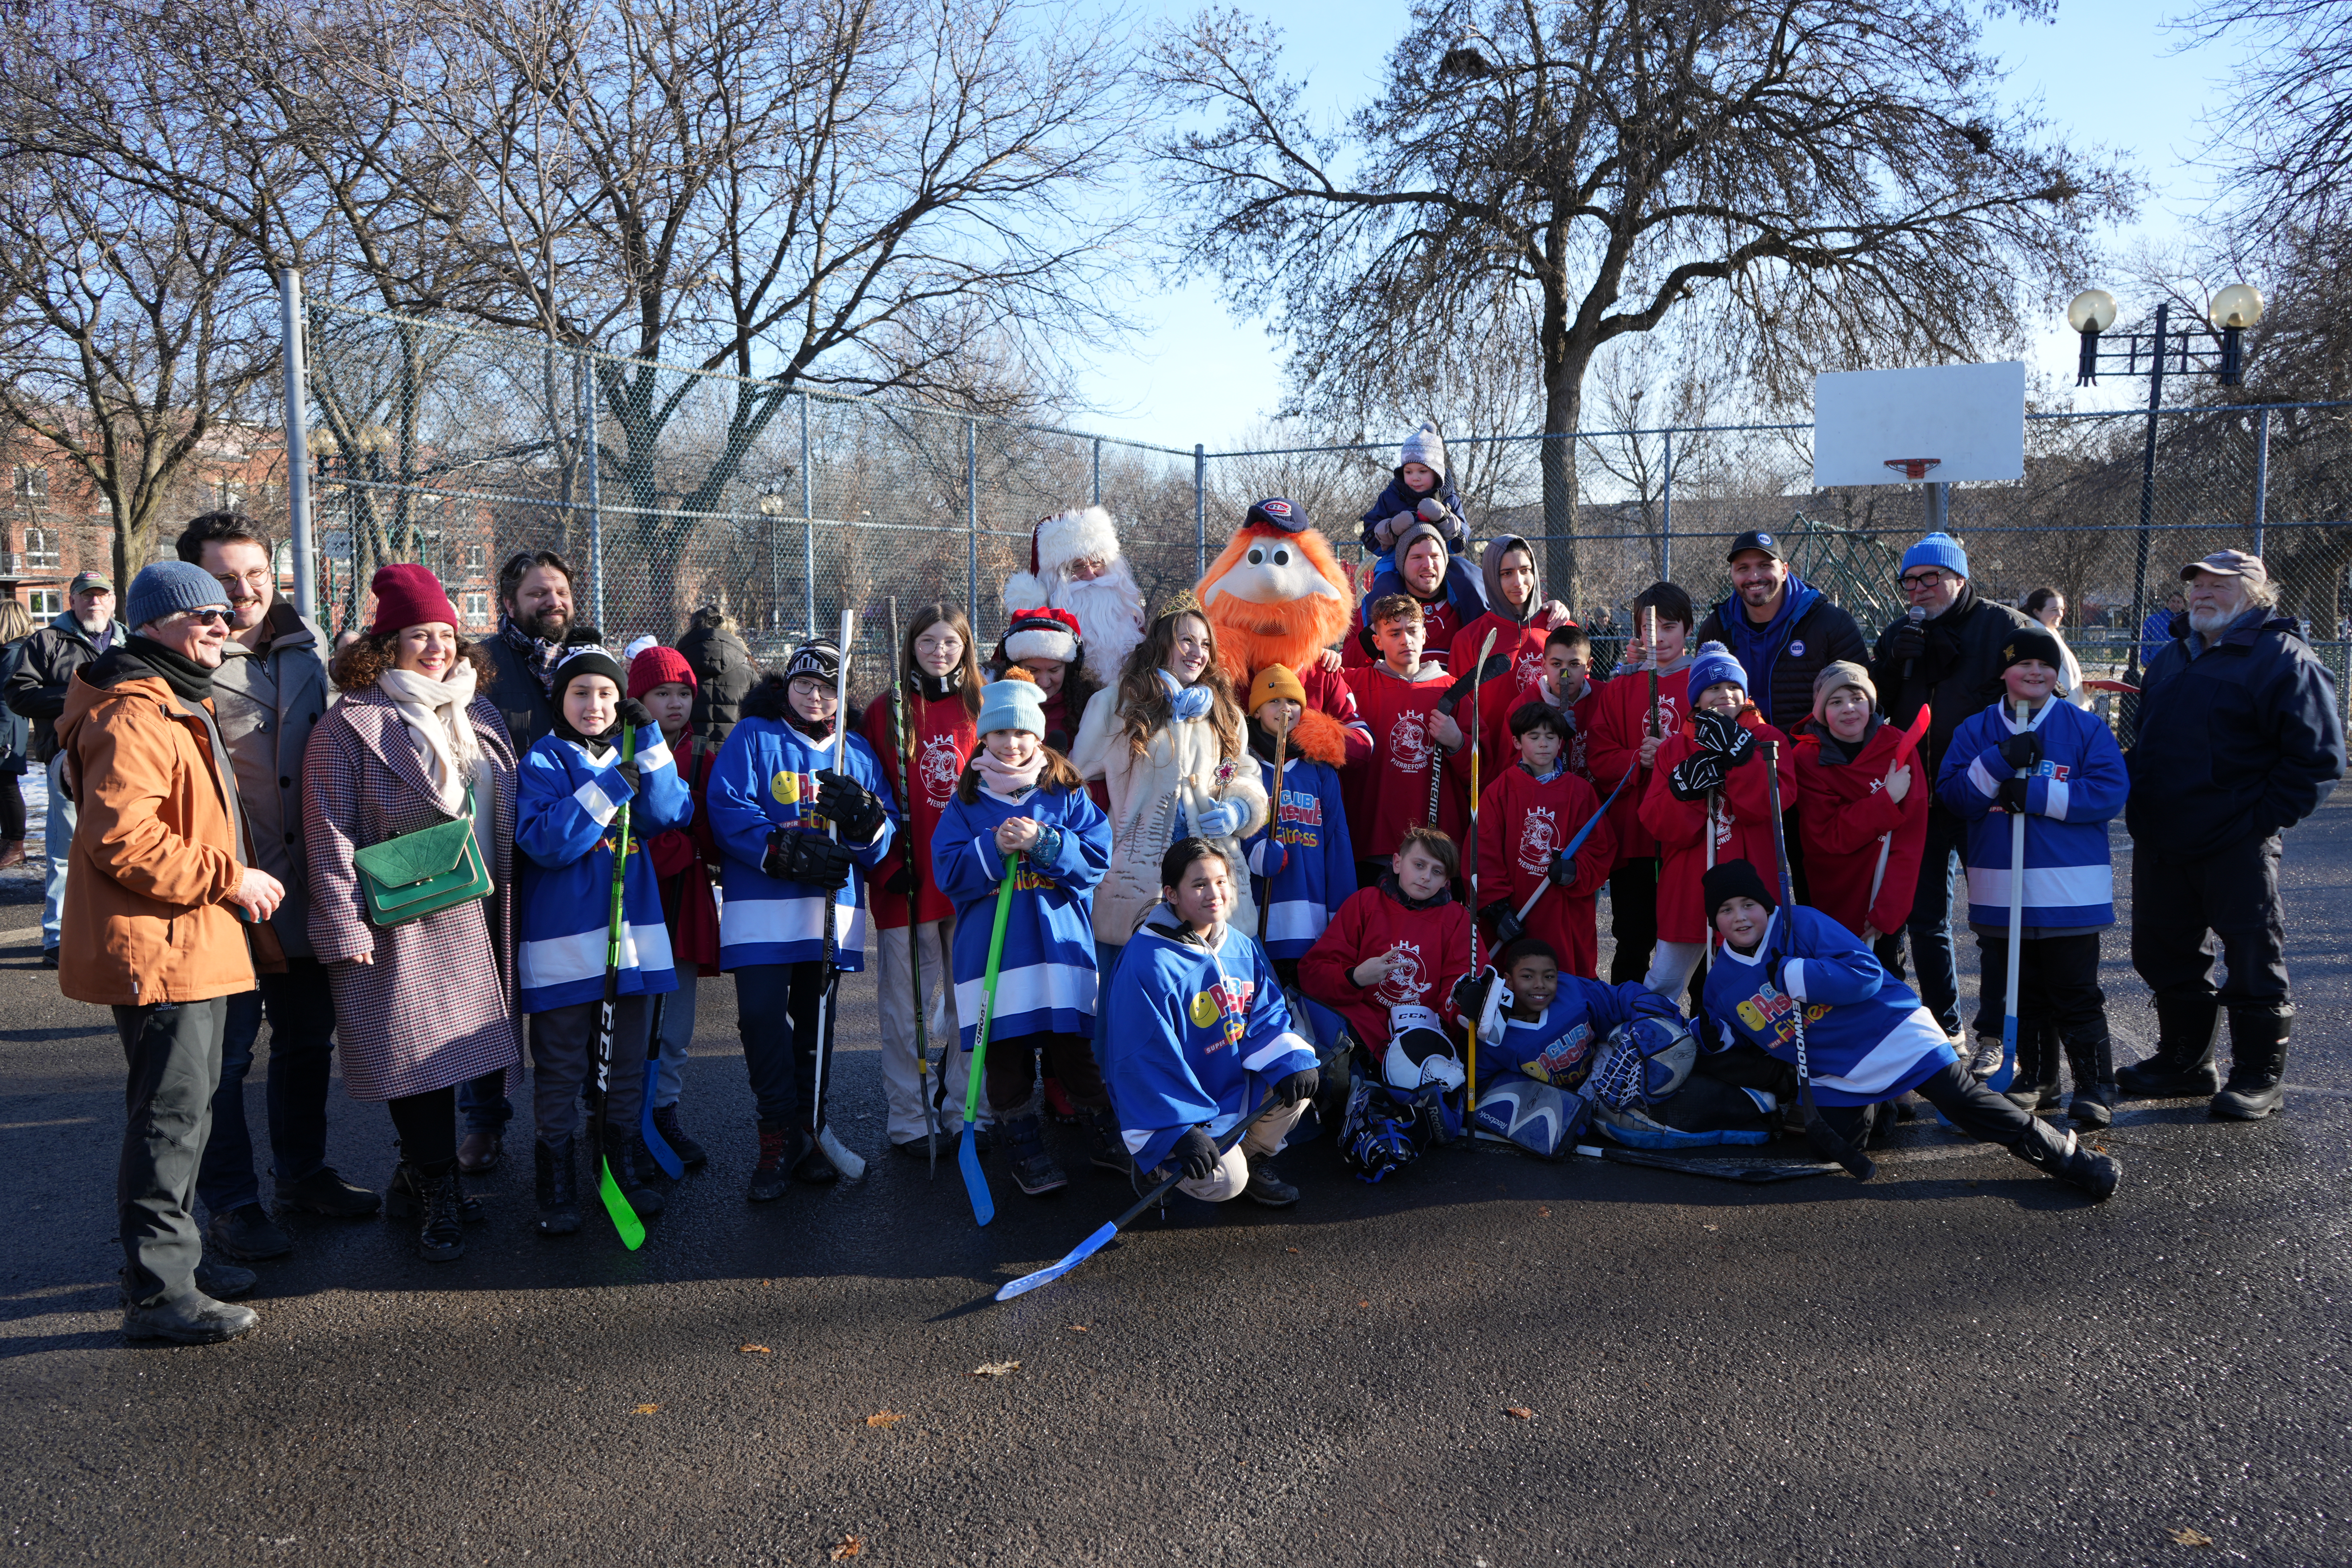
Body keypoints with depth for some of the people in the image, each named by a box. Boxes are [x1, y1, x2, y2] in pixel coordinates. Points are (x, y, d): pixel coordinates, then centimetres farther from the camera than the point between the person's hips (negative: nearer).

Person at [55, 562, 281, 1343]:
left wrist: (236, 877, 18)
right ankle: (158, 1292, 2)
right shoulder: (134, 717, -17)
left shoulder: (179, 706, 19)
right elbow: (121, 840, -27)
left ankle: (174, 1256, 31)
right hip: (160, 949, -11)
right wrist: (229, 876, -20)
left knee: (186, 1107, 18)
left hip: (193, 943, 11)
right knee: (172, 1113, -6)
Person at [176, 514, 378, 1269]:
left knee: (309, 1037, 18)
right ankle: (230, 1202, 19)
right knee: (225, 1052, 5)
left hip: (307, 888, 6)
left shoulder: (306, 648, 7)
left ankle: (302, 1171, 35)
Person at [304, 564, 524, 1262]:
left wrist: (504, 901, 15)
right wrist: (346, 927, -15)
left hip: (472, 918, 6)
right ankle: (438, 1196, 8)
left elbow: (505, 817, 20)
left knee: (456, 1046, 10)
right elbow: (330, 833, -10)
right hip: (398, 925, -6)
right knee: (420, 1054, -5)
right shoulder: (350, 725, -6)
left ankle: (418, 1178, 26)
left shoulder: (479, 716, 13)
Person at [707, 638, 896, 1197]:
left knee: (816, 1021, 10)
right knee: (762, 1015, -10)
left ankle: (808, 1129, 22)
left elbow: (881, 843, 8)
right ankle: (779, 1135, 2)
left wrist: (864, 815, -16)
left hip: (833, 909, 3)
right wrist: (786, 851, -22)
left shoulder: (857, 752, 14)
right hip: (761, 906, -3)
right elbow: (729, 811, -10)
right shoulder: (752, 738, 5)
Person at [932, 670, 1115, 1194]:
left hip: (1062, 944, 0)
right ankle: (1023, 1147, 17)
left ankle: (1105, 1140, 21)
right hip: (991, 949, 0)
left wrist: (1044, 843, -16)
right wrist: (995, 848, -17)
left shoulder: (1068, 793, 7)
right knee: (1006, 1051, 3)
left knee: (1074, 1046, 4)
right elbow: (949, 873, -2)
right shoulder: (967, 801, 7)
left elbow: (1097, 860, -3)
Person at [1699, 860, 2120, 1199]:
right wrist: (1719, 1042, -7)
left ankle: (2066, 1156, 6)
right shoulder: (1721, 982, 1)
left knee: (1968, 1105, -9)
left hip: (1892, 1036, -4)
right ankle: (1875, 1108, 20)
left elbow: (1866, 974, -23)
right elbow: (1738, 1042, 15)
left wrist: (1791, 975, -27)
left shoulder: (1801, 924, -15)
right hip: (1830, 1075, 5)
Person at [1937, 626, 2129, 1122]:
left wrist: (2034, 793, -15)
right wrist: (2000, 761, -17)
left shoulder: (2086, 728, 0)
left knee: (2076, 994, 0)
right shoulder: (1976, 731, 7)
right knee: (2020, 992, 13)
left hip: (2071, 892, -3)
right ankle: (2036, 1078, 26)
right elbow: (1953, 796, -3)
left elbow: (2109, 792, -10)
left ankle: (2096, 1086, 10)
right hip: (1999, 890, 3)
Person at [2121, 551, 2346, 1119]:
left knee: (2253, 961, 2)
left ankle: (2260, 1076, 14)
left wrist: (2264, 819, -15)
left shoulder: (2283, 658, -8)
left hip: (2237, 848, -8)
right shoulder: (2173, 659, 16)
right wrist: (2137, 801, 12)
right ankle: (2184, 1062, 29)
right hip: (2160, 847, 8)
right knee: (2164, 955, 14)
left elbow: (2318, 755, -12)